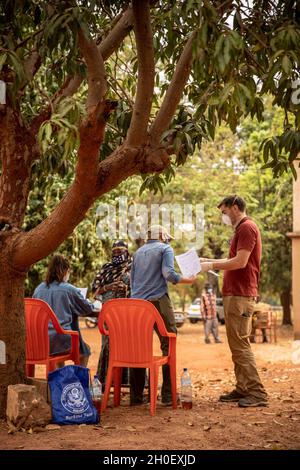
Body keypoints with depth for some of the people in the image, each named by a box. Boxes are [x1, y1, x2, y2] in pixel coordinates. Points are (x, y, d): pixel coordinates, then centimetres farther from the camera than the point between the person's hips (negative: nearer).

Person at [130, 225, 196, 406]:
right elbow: (169, 274, -11)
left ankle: (136, 396, 7)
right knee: (169, 345, 0)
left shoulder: (138, 252, 22)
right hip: (158, 301, -6)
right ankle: (168, 394, -5)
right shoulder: (165, 249, 4)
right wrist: (189, 280, 0)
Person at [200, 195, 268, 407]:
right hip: (235, 294, 11)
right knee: (238, 344, 12)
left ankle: (257, 393, -10)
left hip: (241, 296, -11)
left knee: (240, 345, -11)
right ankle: (243, 389, 17)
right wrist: (210, 261, 17)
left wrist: (212, 266, -11)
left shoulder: (247, 227, -11)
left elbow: (240, 262, -20)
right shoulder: (241, 229, 21)